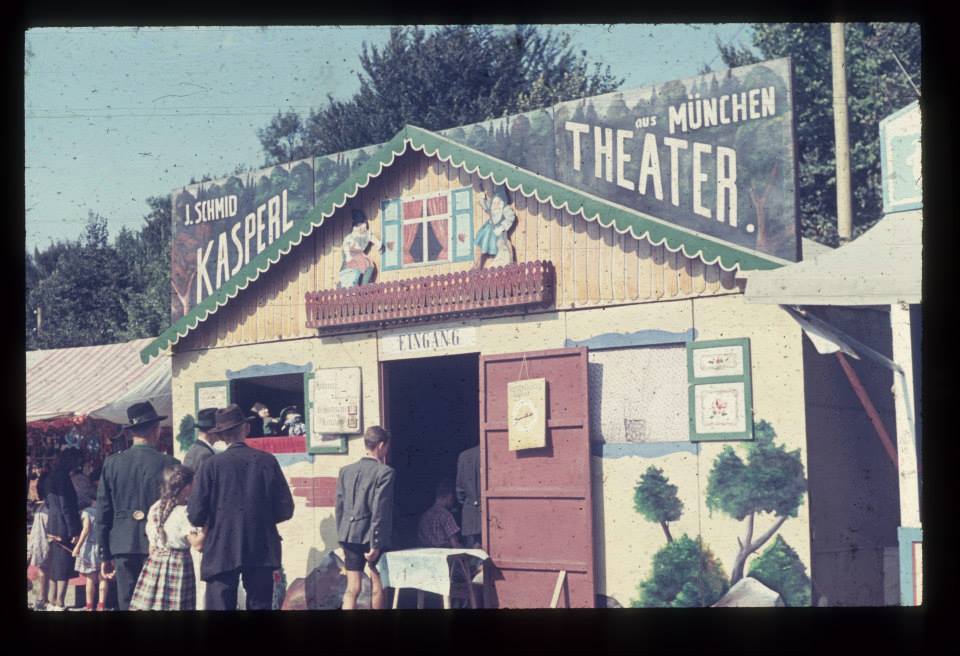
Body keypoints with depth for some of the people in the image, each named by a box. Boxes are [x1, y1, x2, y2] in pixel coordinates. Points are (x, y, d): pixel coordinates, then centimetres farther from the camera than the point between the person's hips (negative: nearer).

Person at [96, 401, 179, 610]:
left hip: (123, 546, 2)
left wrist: (105, 554, 11)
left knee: (127, 604, 5)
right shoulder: (169, 464, -6)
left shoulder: (112, 463, 2)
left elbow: (102, 513, 4)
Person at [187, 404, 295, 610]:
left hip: (221, 554, -2)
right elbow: (285, 510, 1)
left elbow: (195, 515, -7)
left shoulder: (212, 465, -6)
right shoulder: (267, 461, -2)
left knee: (219, 606, 0)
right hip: (262, 552, 2)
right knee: (260, 605, 8)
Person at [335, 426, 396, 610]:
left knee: (352, 588, 2)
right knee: (377, 586, 9)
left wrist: (342, 539, 17)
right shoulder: (385, 472, -10)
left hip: (350, 537, 5)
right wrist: (376, 544, -13)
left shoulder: (346, 471, 7)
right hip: (372, 537, -4)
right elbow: (380, 511, -15)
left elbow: (339, 508, 9)